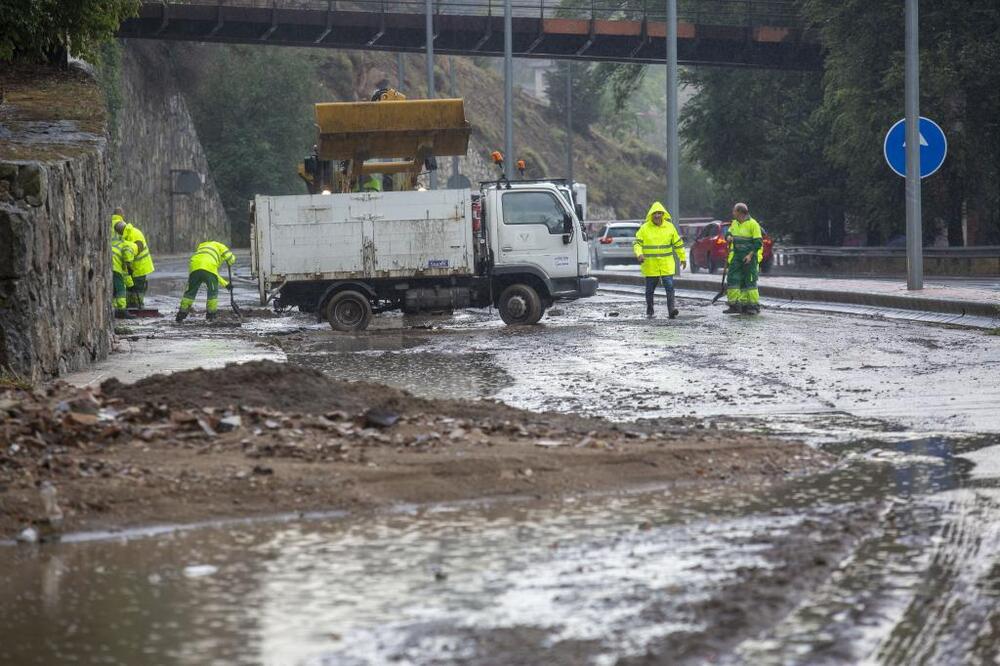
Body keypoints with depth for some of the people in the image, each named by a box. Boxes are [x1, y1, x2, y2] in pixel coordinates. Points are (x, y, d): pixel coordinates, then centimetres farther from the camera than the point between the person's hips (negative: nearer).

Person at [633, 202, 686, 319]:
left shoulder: (669, 227, 4)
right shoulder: (644, 228, -2)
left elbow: (678, 243, 12)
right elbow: (637, 243, -1)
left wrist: (683, 257, 16)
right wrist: (639, 254, -20)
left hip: (666, 265, 0)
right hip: (650, 265, 0)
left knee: (669, 287, -11)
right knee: (650, 289, 9)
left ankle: (672, 309, -15)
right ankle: (649, 311, 22)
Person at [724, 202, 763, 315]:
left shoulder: (752, 224, -11)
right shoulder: (734, 223, 11)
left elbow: (758, 242, -12)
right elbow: (728, 233, 22)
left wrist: (750, 255, -20)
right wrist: (729, 236, -3)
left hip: (750, 257, -7)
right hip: (736, 256, 7)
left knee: (750, 281, -6)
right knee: (732, 279, -1)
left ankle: (754, 306, 1)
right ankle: (734, 305, 2)